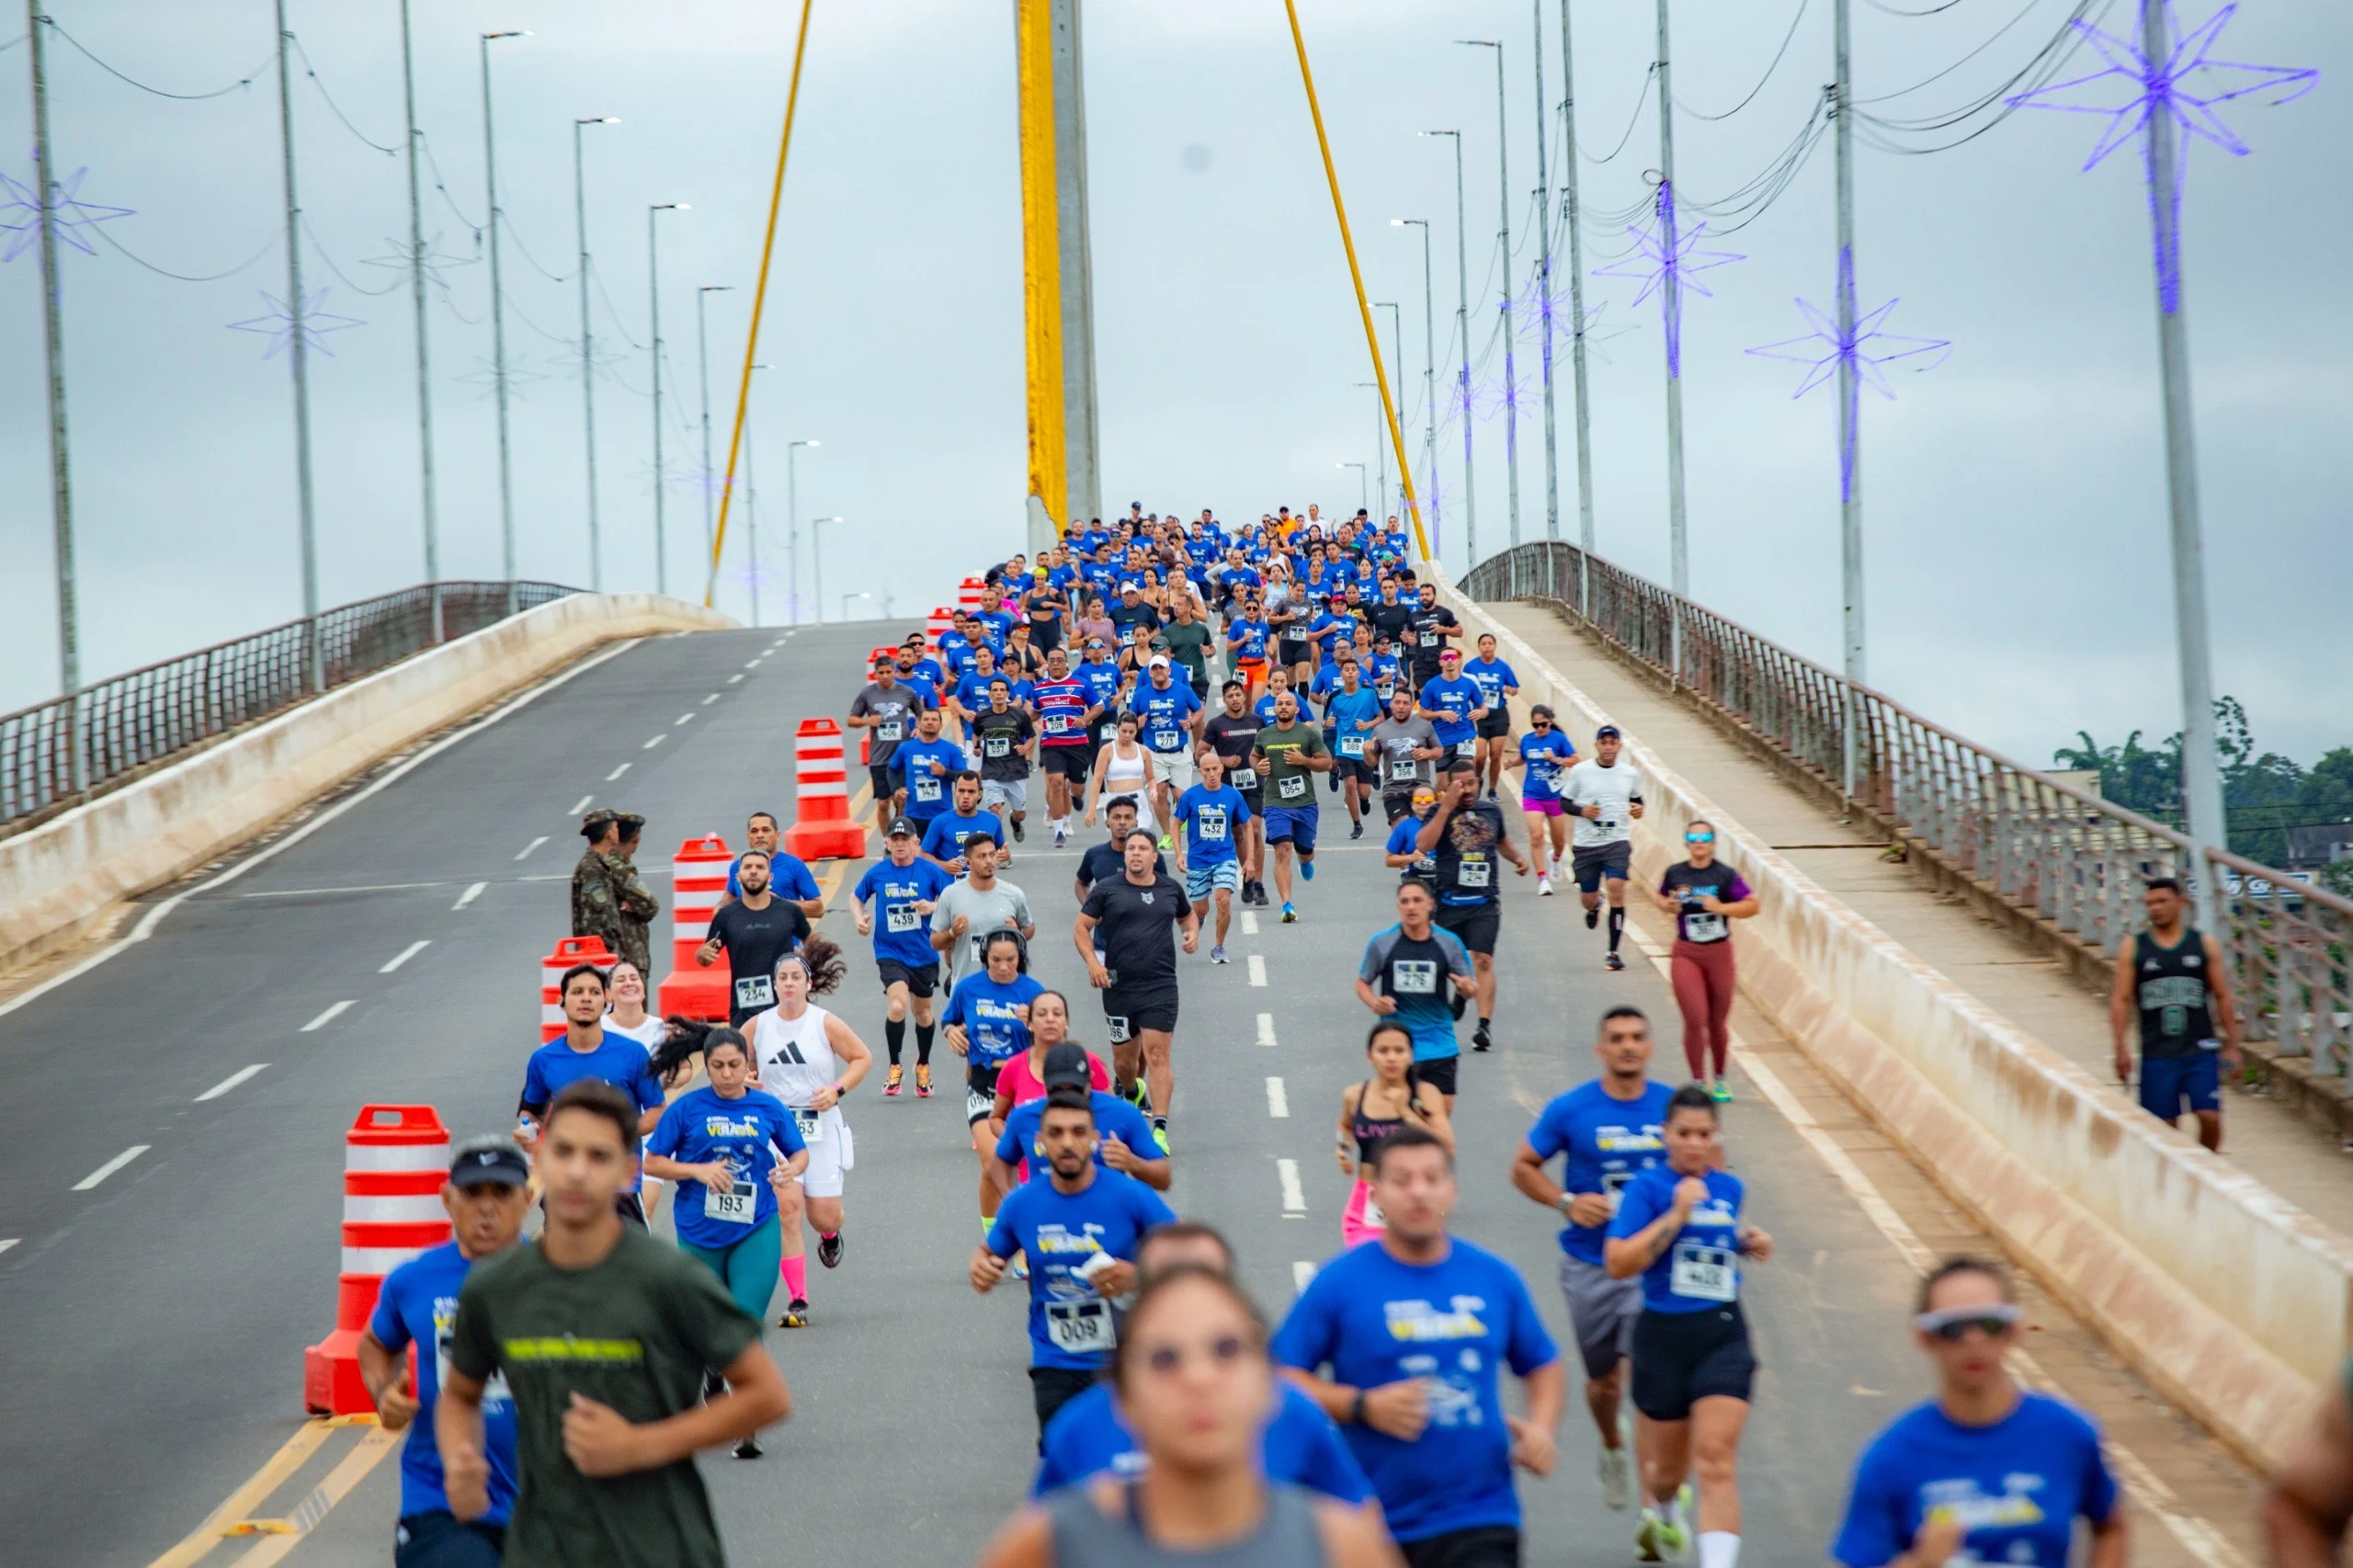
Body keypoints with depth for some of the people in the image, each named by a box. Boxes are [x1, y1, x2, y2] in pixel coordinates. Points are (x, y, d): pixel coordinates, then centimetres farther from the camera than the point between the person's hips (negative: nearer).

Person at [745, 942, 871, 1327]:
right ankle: (797, 1300, -9)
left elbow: (863, 1058, 4)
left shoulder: (826, 1024, -5)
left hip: (821, 1127, -1)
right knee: (787, 1208, -14)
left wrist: (838, 1090, -10)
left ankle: (830, 1236, 42)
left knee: (824, 1215, 0)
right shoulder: (758, 1026, 1)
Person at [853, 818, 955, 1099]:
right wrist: (860, 917, -3)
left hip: (924, 953, 1)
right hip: (890, 952, -1)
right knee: (897, 1006, -22)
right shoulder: (877, 873, -1)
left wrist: (933, 906, -24)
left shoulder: (930, 871, -5)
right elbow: (856, 896, 16)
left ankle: (923, 1065, 40)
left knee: (922, 1012, 17)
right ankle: (895, 1067, -5)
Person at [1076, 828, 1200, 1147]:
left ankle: (1160, 1129, -16)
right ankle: (1129, 1091, 46)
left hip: (1160, 986, 0)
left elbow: (1188, 914, 29)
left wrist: (1192, 932, 6)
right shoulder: (1107, 890, 3)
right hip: (1118, 987, 0)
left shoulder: (1170, 888, 9)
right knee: (1124, 1059, 10)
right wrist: (1092, 962, -11)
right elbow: (1081, 928, 4)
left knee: (1157, 1055, -12)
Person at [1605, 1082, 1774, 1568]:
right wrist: (1675, 1215, -23)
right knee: (1669, 1465, 14)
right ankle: (1661, 1511, 50)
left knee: (1716, 1459, -14)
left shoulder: (1729, 1189, 7)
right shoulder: (1647, 1187, -9)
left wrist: (1747, 1241, 8)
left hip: (1723, 1334, 2)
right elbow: (1618, 1263, -19)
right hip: (1664, 1334, -2)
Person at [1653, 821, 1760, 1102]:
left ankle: (1719, 1079, 32)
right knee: (1695, 1019, -12)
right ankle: (1699, 1082, -2)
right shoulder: (1675, 873, -1)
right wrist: (1667, 905, -5)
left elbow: (1752, 905, -11)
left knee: (1718, 1022, 13)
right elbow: (1660, 896, 18)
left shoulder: (1725, 875, -8)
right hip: (1686, 954, 0)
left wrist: (1722, 908, -23)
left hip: (1718, 953, 0)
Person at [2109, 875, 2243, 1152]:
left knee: (2209, 1117, -10)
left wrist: (2231, 1045, 4)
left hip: (2200, 1049, 0)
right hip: (2157, 1054, 0)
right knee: (2164, 1125, 1)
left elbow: (2223, 997, 8)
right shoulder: (2132, 948, 4)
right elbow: (2121, 1000, 2)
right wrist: (2122, 1049, -6)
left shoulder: (2205, 945, 5)